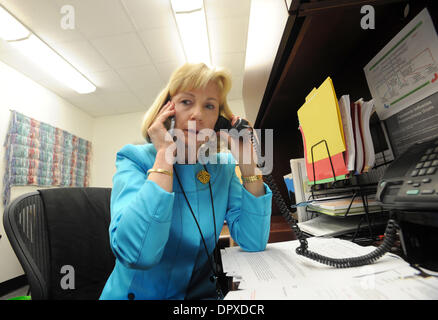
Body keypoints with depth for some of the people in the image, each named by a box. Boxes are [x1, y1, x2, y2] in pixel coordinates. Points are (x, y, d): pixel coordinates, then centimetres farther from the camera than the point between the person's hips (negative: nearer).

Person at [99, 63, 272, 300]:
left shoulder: (224, 165, -4)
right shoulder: (135, 159, -13)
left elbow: (254, 242, -11)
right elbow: (137, 253, -28)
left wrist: (247, 162, -17)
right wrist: (165, 154, -26)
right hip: (140, 293, -1)